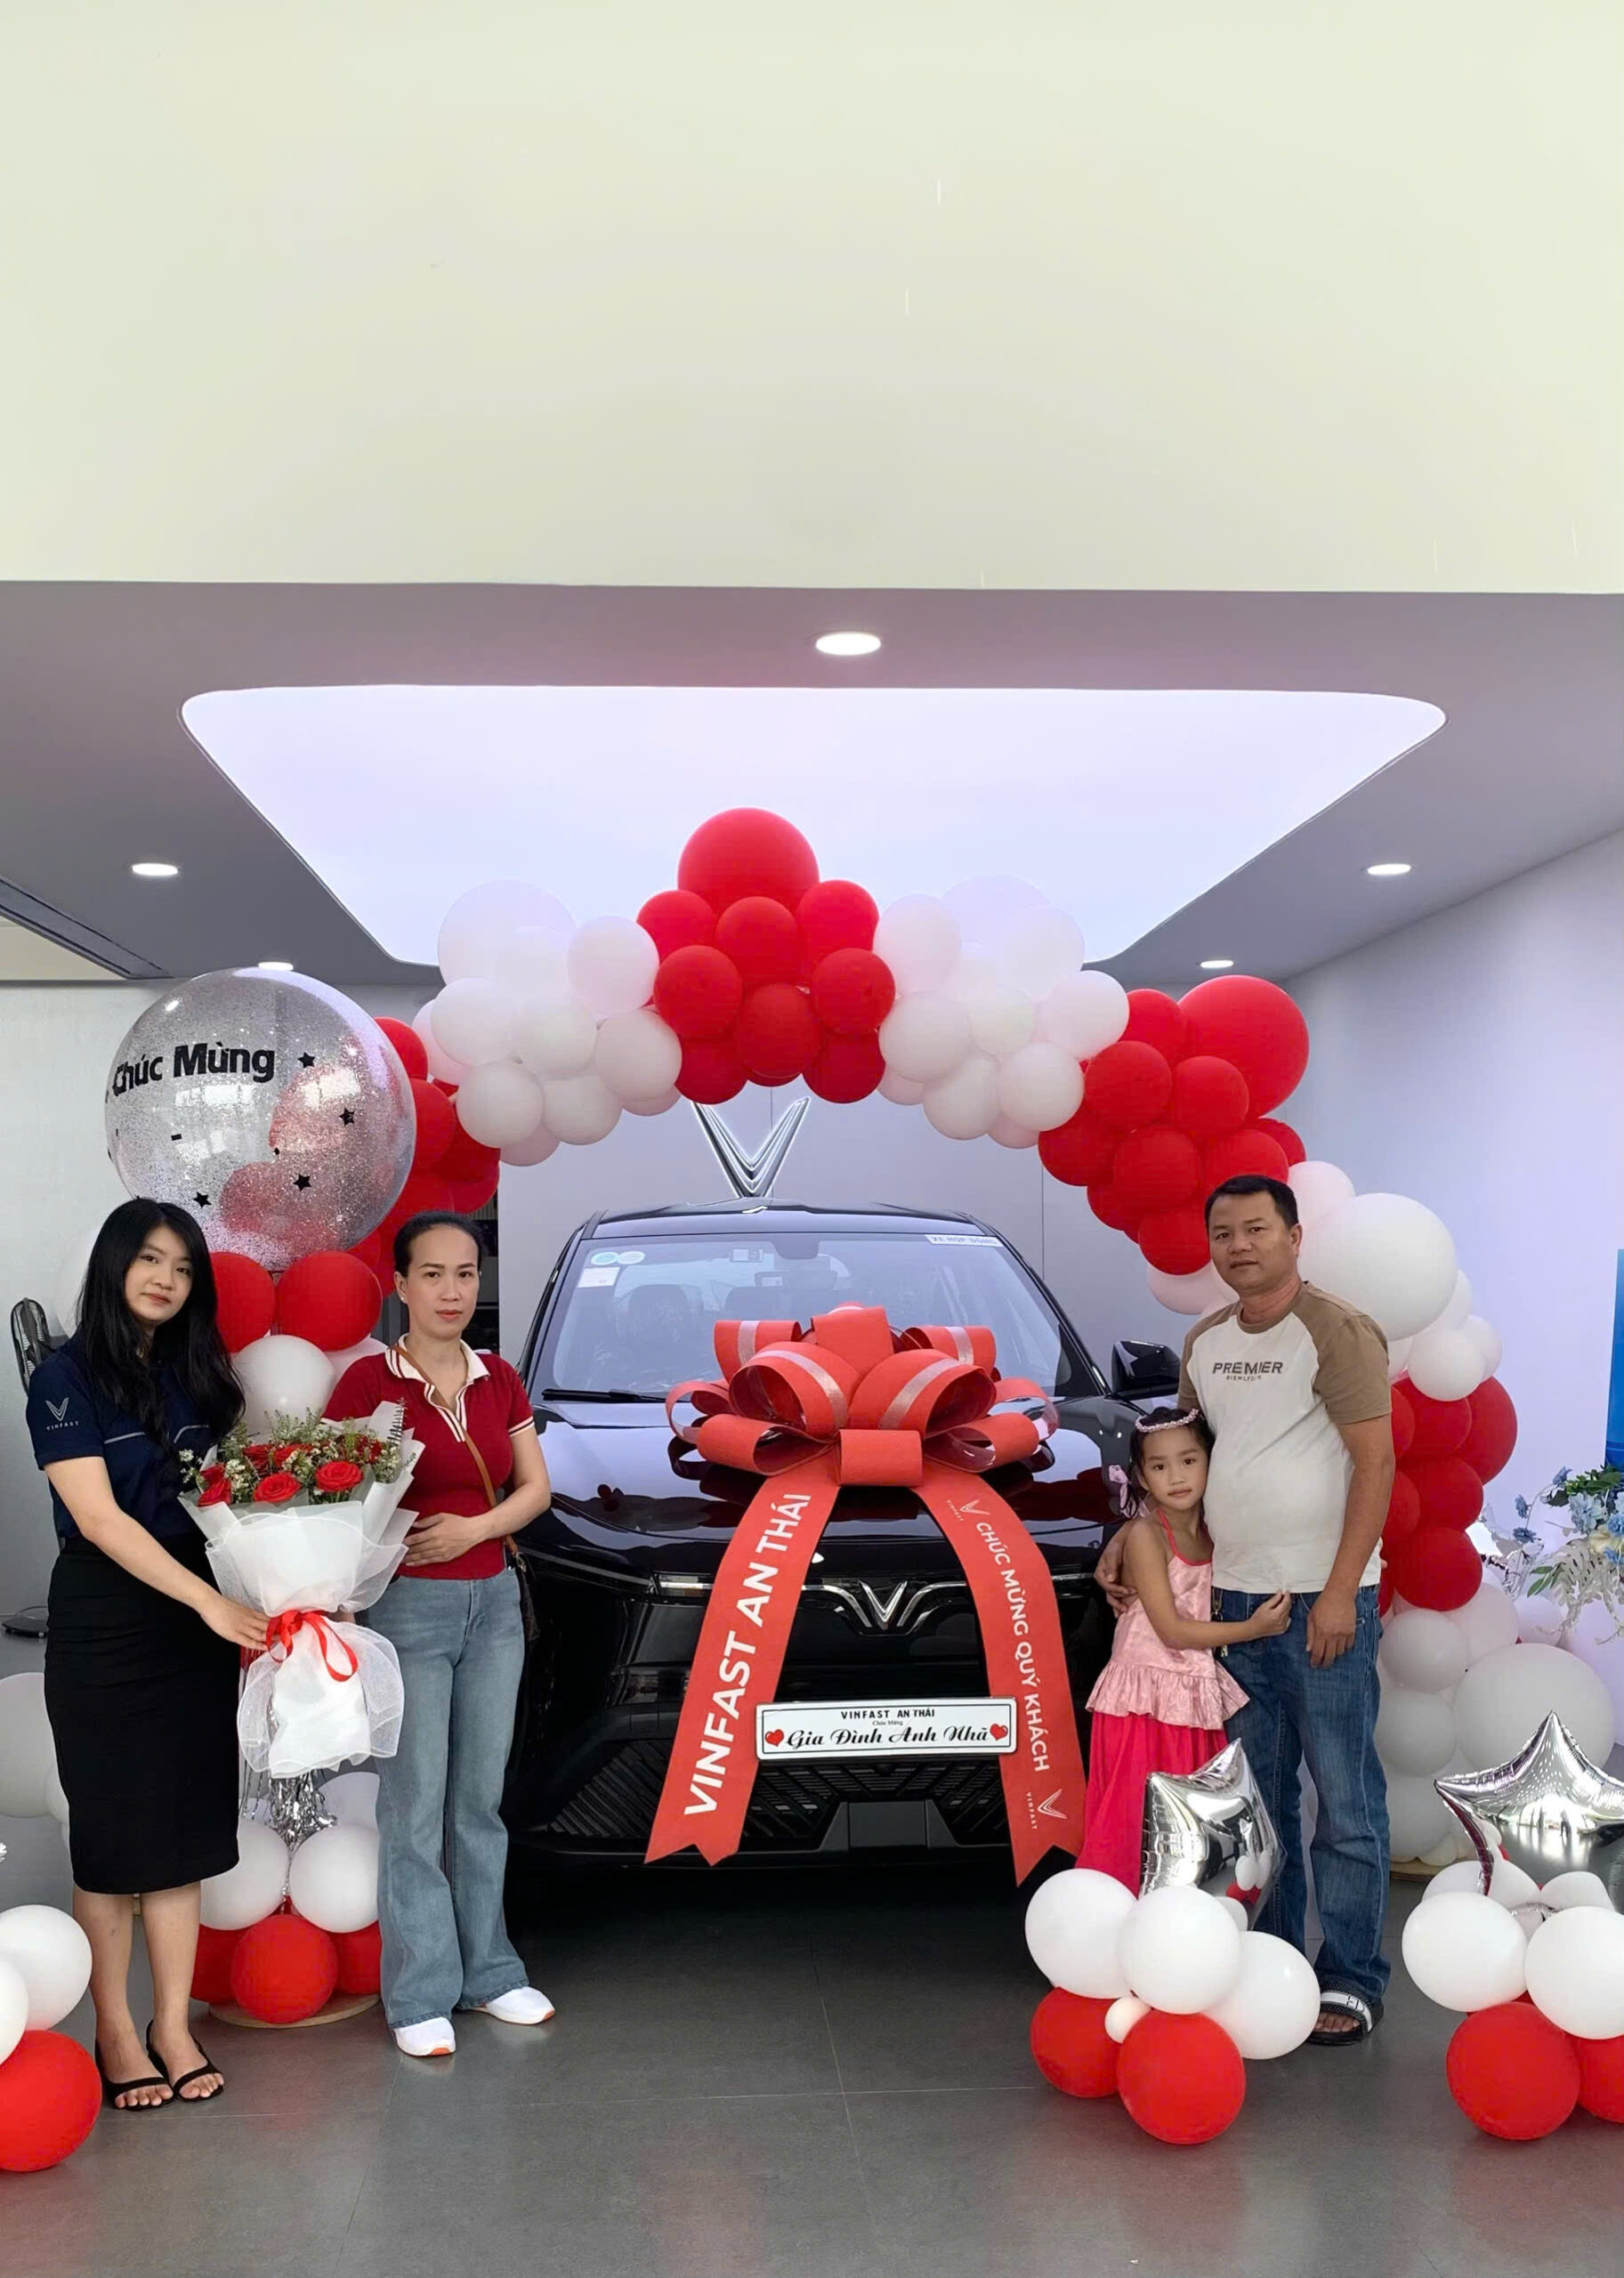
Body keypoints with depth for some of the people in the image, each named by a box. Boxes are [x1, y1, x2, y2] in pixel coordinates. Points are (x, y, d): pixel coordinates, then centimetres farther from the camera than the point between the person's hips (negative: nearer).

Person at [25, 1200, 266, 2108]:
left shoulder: (200, 1375, 9)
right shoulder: (68, 1377, -7)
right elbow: (97, 1518, -14)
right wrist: (211, 1602, -19)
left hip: (200, 1616, 5)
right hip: (104, 1623, -5)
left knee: (185, 1829, 7)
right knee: (113, 1832, 3)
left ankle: (174, 2025, 16)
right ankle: (116, 2033, 15)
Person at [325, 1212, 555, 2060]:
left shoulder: (500, 1381, 7)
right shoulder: (368, 1382, -8)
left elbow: (535, 1489, 8)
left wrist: (475, 1526, -10)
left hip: (493, 1601, 5)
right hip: (409, 1607, -5)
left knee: (480, 1799, 13)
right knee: (415, 1807, 0)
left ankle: (487, 1970, 24)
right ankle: (421, 1996, 10)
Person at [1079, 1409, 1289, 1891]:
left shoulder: (1213, 1531, 7)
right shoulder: (1146, 1535, -10)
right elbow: (1171, 1630, -15)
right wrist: (1252, 1629, -15)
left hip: (1196, 1703, 6)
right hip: (1146, 1703, -6)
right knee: (1138, 1826, -5)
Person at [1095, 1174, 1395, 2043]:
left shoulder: (1336, 1333, -9)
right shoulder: (1205, 1343, 12)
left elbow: (1376, 1463, -13)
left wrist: (1340, 1592, -17)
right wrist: (1131, 1537, 10)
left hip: (1322, 1599, -7)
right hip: (1232, 1596, 7)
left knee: (1344, 1798, -1)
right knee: (1256, 1795, 13)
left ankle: (1352, 1979, 8)